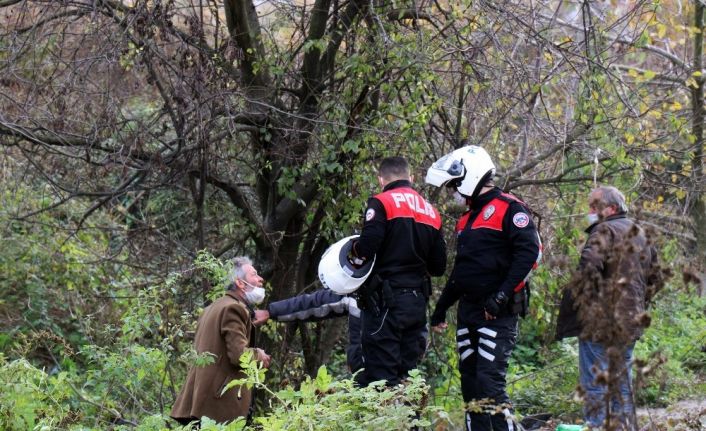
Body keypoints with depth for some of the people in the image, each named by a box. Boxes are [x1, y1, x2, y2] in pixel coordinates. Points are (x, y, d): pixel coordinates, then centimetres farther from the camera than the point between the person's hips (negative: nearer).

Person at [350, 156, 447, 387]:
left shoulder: (381, 203, -6)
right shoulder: (431, 212, 15)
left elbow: (367, 247, -18)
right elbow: (438, 266, 15)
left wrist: (353, 251, 3)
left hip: (386, 301, -6)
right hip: (417, 302, 6)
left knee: (381, 376, -7)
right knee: (407, 373, 12)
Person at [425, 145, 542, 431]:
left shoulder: (509, 209, -7)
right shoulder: (467, 219, 20)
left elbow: (529, 252, -18)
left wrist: (502, 296, -23)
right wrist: (441, 308, 28)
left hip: (497, 312, -9)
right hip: (468, 310, 9)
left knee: (489, 380, -16)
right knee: (470, 381, 7)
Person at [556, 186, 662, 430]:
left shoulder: (605, 231, -9)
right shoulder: (641, 236, 18)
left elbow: (589, 267, -24)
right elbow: (654, 278, 23)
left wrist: (581, 301, -14)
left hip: (601, 320, -8)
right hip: (630, 323, 8)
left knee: (594, 382, -4)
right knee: (621, 381, 14)